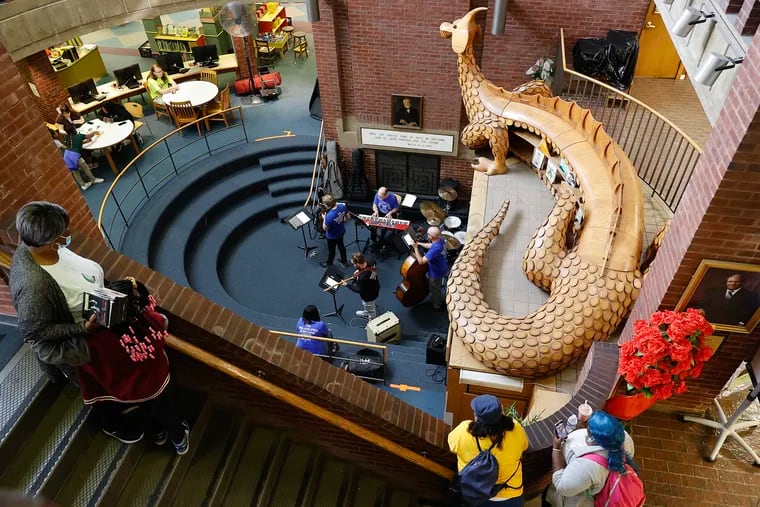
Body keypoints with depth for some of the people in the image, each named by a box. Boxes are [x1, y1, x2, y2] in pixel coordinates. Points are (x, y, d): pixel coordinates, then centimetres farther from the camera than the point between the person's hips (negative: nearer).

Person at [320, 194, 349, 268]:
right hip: (341, 232, 6)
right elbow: (347, 217, -4)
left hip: (332, 236, -6)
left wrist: (324, 218, -12)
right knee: (341, 246, 30)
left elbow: (325, 228, -24)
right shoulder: (342, 206, -23)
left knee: (331, 250, 20)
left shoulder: (329, 216, -41)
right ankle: (344, 261, 50)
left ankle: (329, 264, 46)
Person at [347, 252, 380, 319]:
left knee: (371, 312, 24)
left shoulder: (362, 277, -45)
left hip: (369, 296, -8)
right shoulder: (370, 261, -25)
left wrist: (347, 285, -16)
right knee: (365, 305, 39)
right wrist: (358, 271, -3)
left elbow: (359, 290, -27)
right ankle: (366, 313, 67)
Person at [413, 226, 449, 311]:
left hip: (436, 273, -8)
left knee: (435, 290, 21)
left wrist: (415, 247, -36)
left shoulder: (435, 249, -43)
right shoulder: (440, 240, -14)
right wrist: (419, 243, -1)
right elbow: (431, 245, 8)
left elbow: (421, 261, -41)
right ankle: (440, 300, 59)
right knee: (436, 288, 34)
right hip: (441, 269, 8)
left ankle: (438, 306, 45)